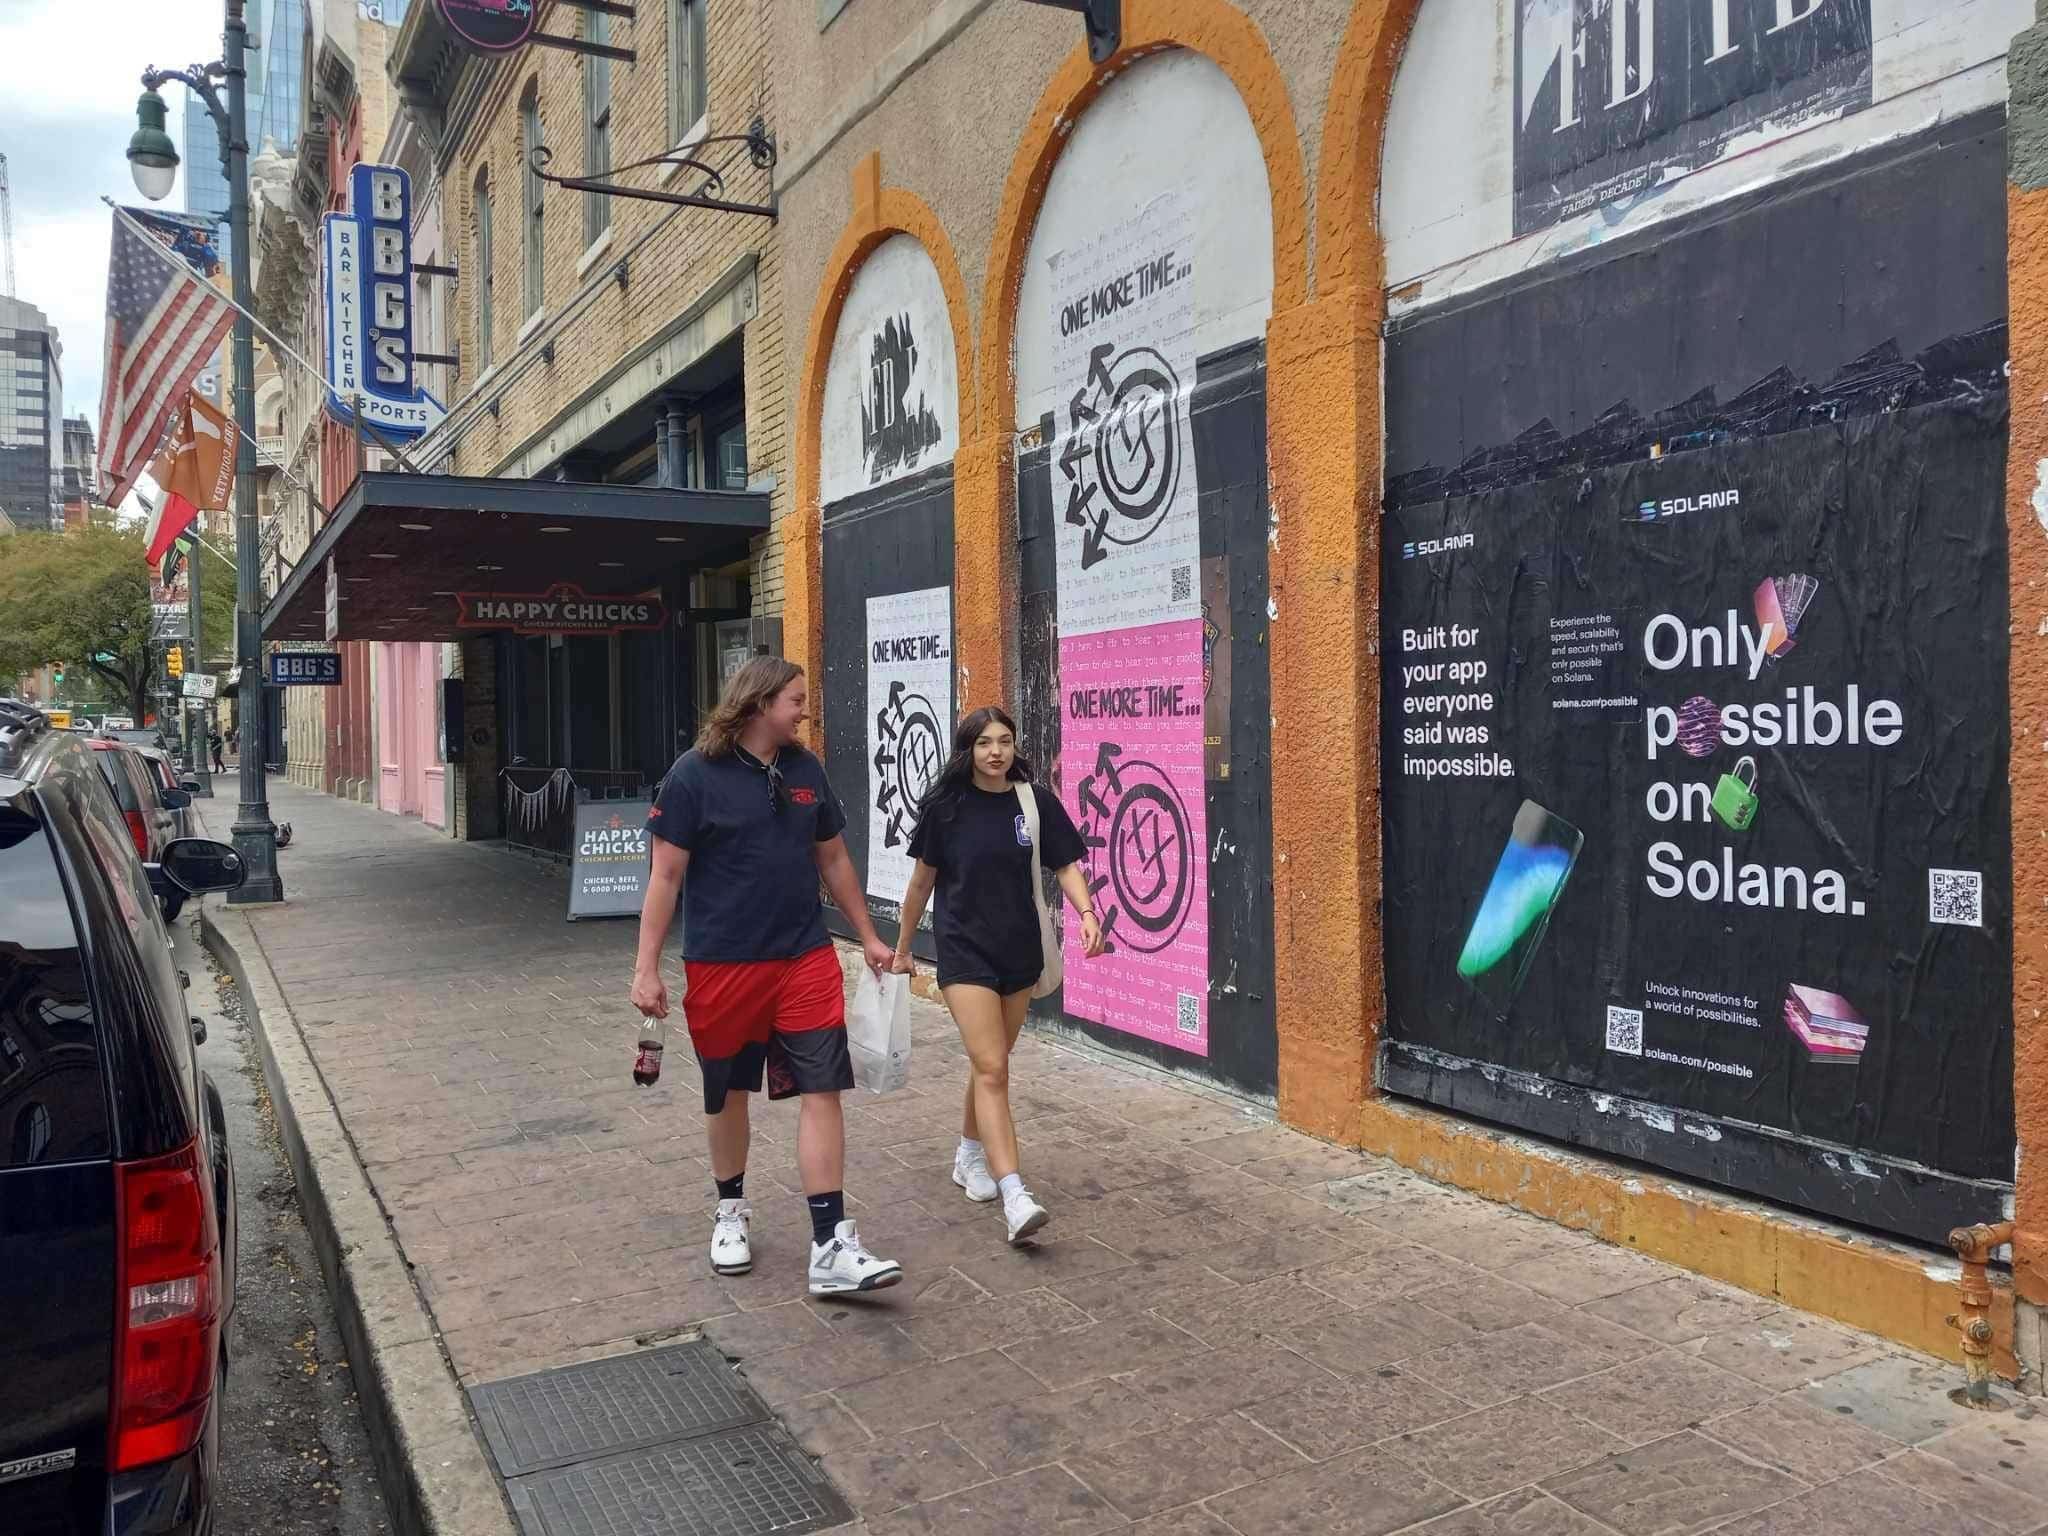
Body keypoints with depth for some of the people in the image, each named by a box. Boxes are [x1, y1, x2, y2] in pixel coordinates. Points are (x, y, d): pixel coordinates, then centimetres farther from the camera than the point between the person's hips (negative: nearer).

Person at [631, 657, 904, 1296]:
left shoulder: (806, 770, 5)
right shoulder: (695, 774, -9)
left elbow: (832, 859, 15)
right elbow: (665, 876, -8)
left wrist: (867, 937, 17)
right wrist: (647, 968, -10)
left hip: (806, 959, 3)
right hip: (722, 963, -3)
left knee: (821, 1089, -4)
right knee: (728, 1094, 13)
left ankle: (832, 1246, -1)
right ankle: (731, 1211, 37)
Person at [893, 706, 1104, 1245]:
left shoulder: (1036, 801, -2)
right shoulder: (945, 806, -5)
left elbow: (1066, 864, -2)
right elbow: (922, 880, 4)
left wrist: (1086, 912, -21)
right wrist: (903, 947, 11)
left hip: (1020, 950, 3)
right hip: (965, 950, -3)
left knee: (990, 1064, 17)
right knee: (991, 1068, -13)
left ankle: (969, 1156, 39)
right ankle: (1014, 1197, -17)